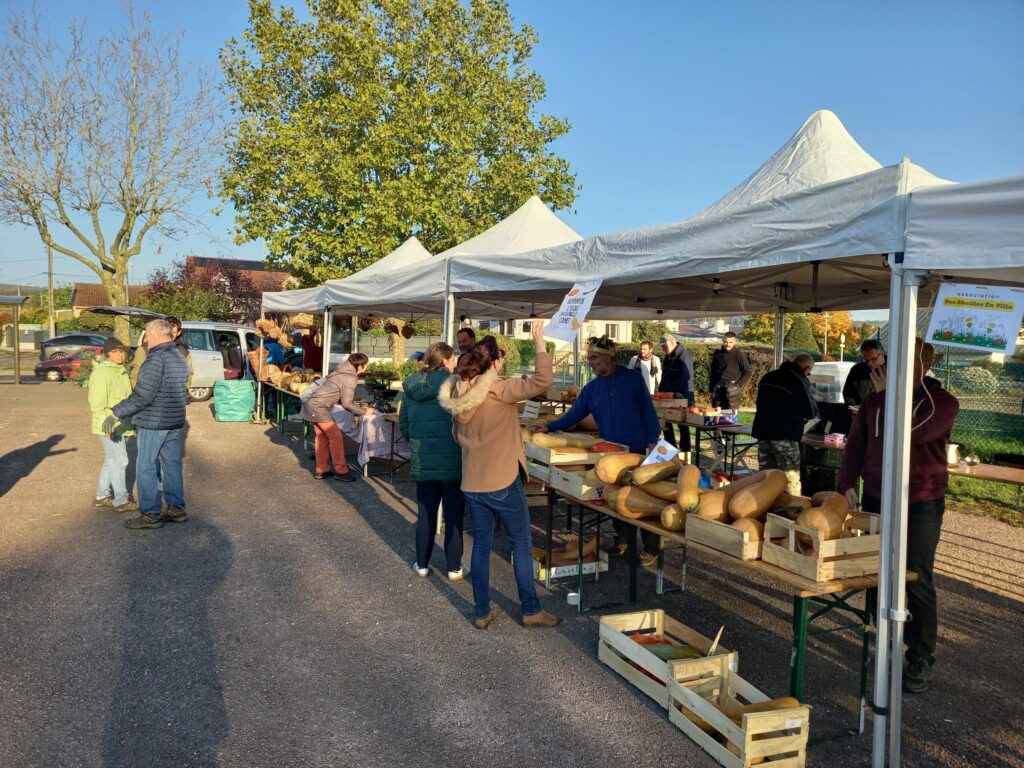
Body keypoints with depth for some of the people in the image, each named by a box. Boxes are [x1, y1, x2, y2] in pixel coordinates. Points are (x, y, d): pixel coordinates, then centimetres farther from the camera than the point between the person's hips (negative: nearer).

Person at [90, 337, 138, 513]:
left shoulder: (121, 370, 13)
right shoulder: (102, 372, -16)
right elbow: (97, 403, -21)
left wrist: (130, 423, 22)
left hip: (122, 425, 9)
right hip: (110, 426, -9)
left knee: (111, 460, 17)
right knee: (120, 461, -4)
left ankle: (102, 496, 28)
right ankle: (121, 501, 5)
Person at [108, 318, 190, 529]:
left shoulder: (156, 359, -18)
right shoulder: (180, 358, 12)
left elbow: (142, 396, -23)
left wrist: (116, 413, -18)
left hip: (153, 424, -9)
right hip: (176, 423, 9)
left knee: (146, 468, 0)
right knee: (172, 465, 13)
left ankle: (150, 514, 3)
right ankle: (176, 508, 18)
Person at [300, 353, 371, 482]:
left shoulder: (342, 371, 10)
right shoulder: (350, 379, -17)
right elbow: (346, 404, -15)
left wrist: (358, 406, 16)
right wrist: (364, 411, -5)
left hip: (313, 404, 10)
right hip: (319, 407, -10)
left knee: (322, 437, 16)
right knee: (335, 436, -4)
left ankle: (321, 470, 23)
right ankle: (341, 471, 1)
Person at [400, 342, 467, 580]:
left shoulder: (411, 387, 3)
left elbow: (403, 424, 8)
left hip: (422, 462, 4)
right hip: (453, 462, -4)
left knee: (425, 513, 15)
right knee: (454, 515, 8)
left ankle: (422, 564, 24)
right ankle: (454, 567, 16)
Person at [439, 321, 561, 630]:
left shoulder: (457, 392, 3)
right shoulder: (499, 390, -17)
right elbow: (541, 381, -23)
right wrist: (539, 342, -16)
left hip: (472, 482, 6)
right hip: (503, 481, -6)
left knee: (481, 546, 13)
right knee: (522, 545, 8)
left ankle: (482, 613, 20)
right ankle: (531, 610, 18)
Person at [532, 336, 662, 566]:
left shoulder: (632, 379, -5)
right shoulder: (591, 389, 6)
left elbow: (648, 411, -4)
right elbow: (574, 415, 4)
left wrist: (652, 442, -10)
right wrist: (549, 427, -10)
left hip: (637, 451, -4)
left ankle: (651, 548, 13)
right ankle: (623, 539, 28)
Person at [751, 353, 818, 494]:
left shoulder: (768, 377, 13)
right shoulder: (799, 381, -10)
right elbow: (811, 412, -6)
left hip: (762, 432, 7)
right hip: (785, 436, -7)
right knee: (791, 478, -1)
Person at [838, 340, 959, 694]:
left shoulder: (943, 403, -8)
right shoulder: (875, 398, 6)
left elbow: (910, 433, -25)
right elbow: (855, 443, 9)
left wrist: (890, 395, -19)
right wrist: (847, 483, -2)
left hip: (920, 505, -4)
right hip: (875, 499, 4)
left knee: (918, 582, -1)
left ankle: (921, 659, 12)